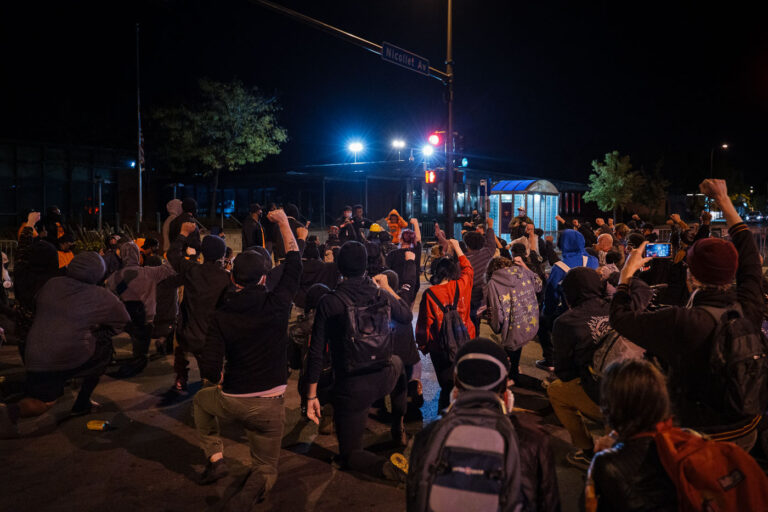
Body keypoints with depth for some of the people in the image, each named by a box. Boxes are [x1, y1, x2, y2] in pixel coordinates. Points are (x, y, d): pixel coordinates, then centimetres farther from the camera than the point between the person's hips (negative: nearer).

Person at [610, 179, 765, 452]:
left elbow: (620, 316, -17)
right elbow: (750, 259, 4)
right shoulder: (749, 309, -14)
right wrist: (724, 201, 13)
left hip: (701, 436, -5)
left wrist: (628, 269, -2)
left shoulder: (681, 323, -30)